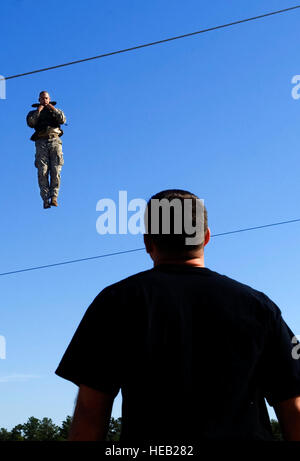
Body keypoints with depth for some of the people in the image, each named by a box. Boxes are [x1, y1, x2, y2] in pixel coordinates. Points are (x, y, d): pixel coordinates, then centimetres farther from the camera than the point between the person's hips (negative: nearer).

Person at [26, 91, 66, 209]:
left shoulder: (55, 111, 23)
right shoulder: (33, 113, 21)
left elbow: (63, 120, 2)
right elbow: (30, 123, 0)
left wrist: (53, 109, 0)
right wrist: (38, 111, 1)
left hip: (55, 141, 0)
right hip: (41, 142, 0)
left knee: (55, 171, -11)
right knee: (42, 172, -11)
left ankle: (54, 197, -10)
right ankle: (45, 199, -12)